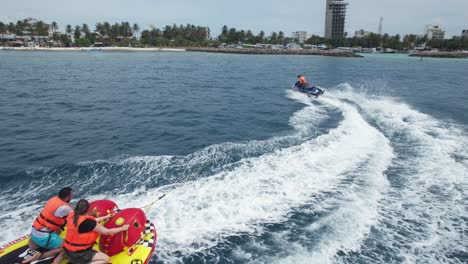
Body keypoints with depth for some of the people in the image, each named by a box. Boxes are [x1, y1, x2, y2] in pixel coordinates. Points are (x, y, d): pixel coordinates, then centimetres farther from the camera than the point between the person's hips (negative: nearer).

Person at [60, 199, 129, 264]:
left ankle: (63, 254, 18)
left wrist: (105, 217, 21)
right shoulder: (87, 222, -25)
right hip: (78, 254, -8)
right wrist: (122, 228, -2)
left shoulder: (72, 216, -4)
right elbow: (107, 232, -15)